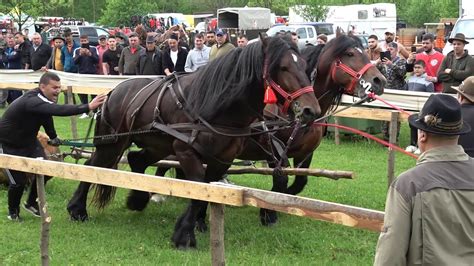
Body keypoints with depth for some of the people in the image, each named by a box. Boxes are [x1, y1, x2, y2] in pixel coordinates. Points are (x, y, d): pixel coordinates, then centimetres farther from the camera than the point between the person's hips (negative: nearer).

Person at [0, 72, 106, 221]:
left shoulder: (44, 99, -9)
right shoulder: (32, 102, -37)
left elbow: (48, 115, 13)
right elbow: (59, 110, -51)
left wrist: (53, 138, 23)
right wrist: (88, 107, -56)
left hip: (28, 141, 8)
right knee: (19, 181, -7)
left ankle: (31, 203, 23)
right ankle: (13, 212, 20)